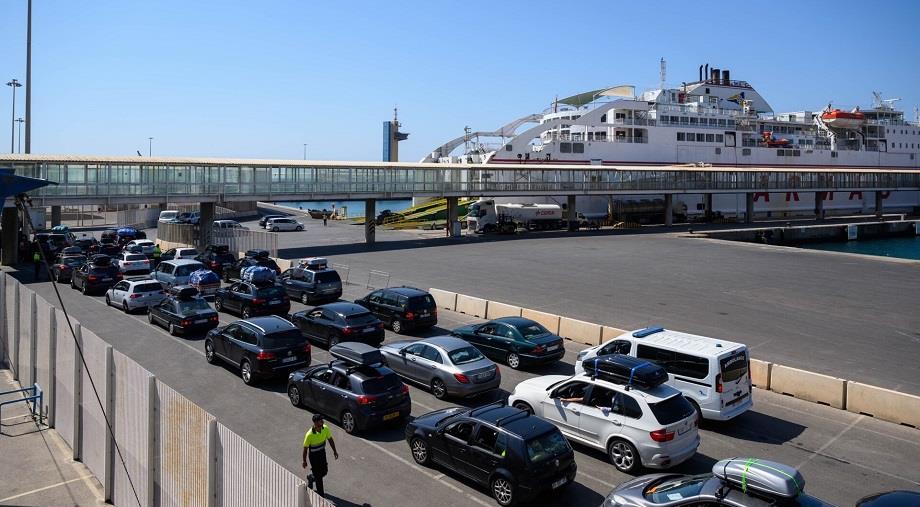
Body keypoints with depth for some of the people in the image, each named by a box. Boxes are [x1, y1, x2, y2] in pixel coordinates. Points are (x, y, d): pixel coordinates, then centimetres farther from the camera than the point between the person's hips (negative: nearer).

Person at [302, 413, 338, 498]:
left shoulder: (325, 428, -15)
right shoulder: (309, 434, -30)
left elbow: (330, 439, 1)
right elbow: (305, 448, -18)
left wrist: (334, 451, 4)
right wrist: (304, 461, -9)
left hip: (322, 453, 6)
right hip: (313, 455, -6)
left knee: (324, 471, 18)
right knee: (318, 475, 4)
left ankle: (311, 478, 48)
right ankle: (321, 494, 23)